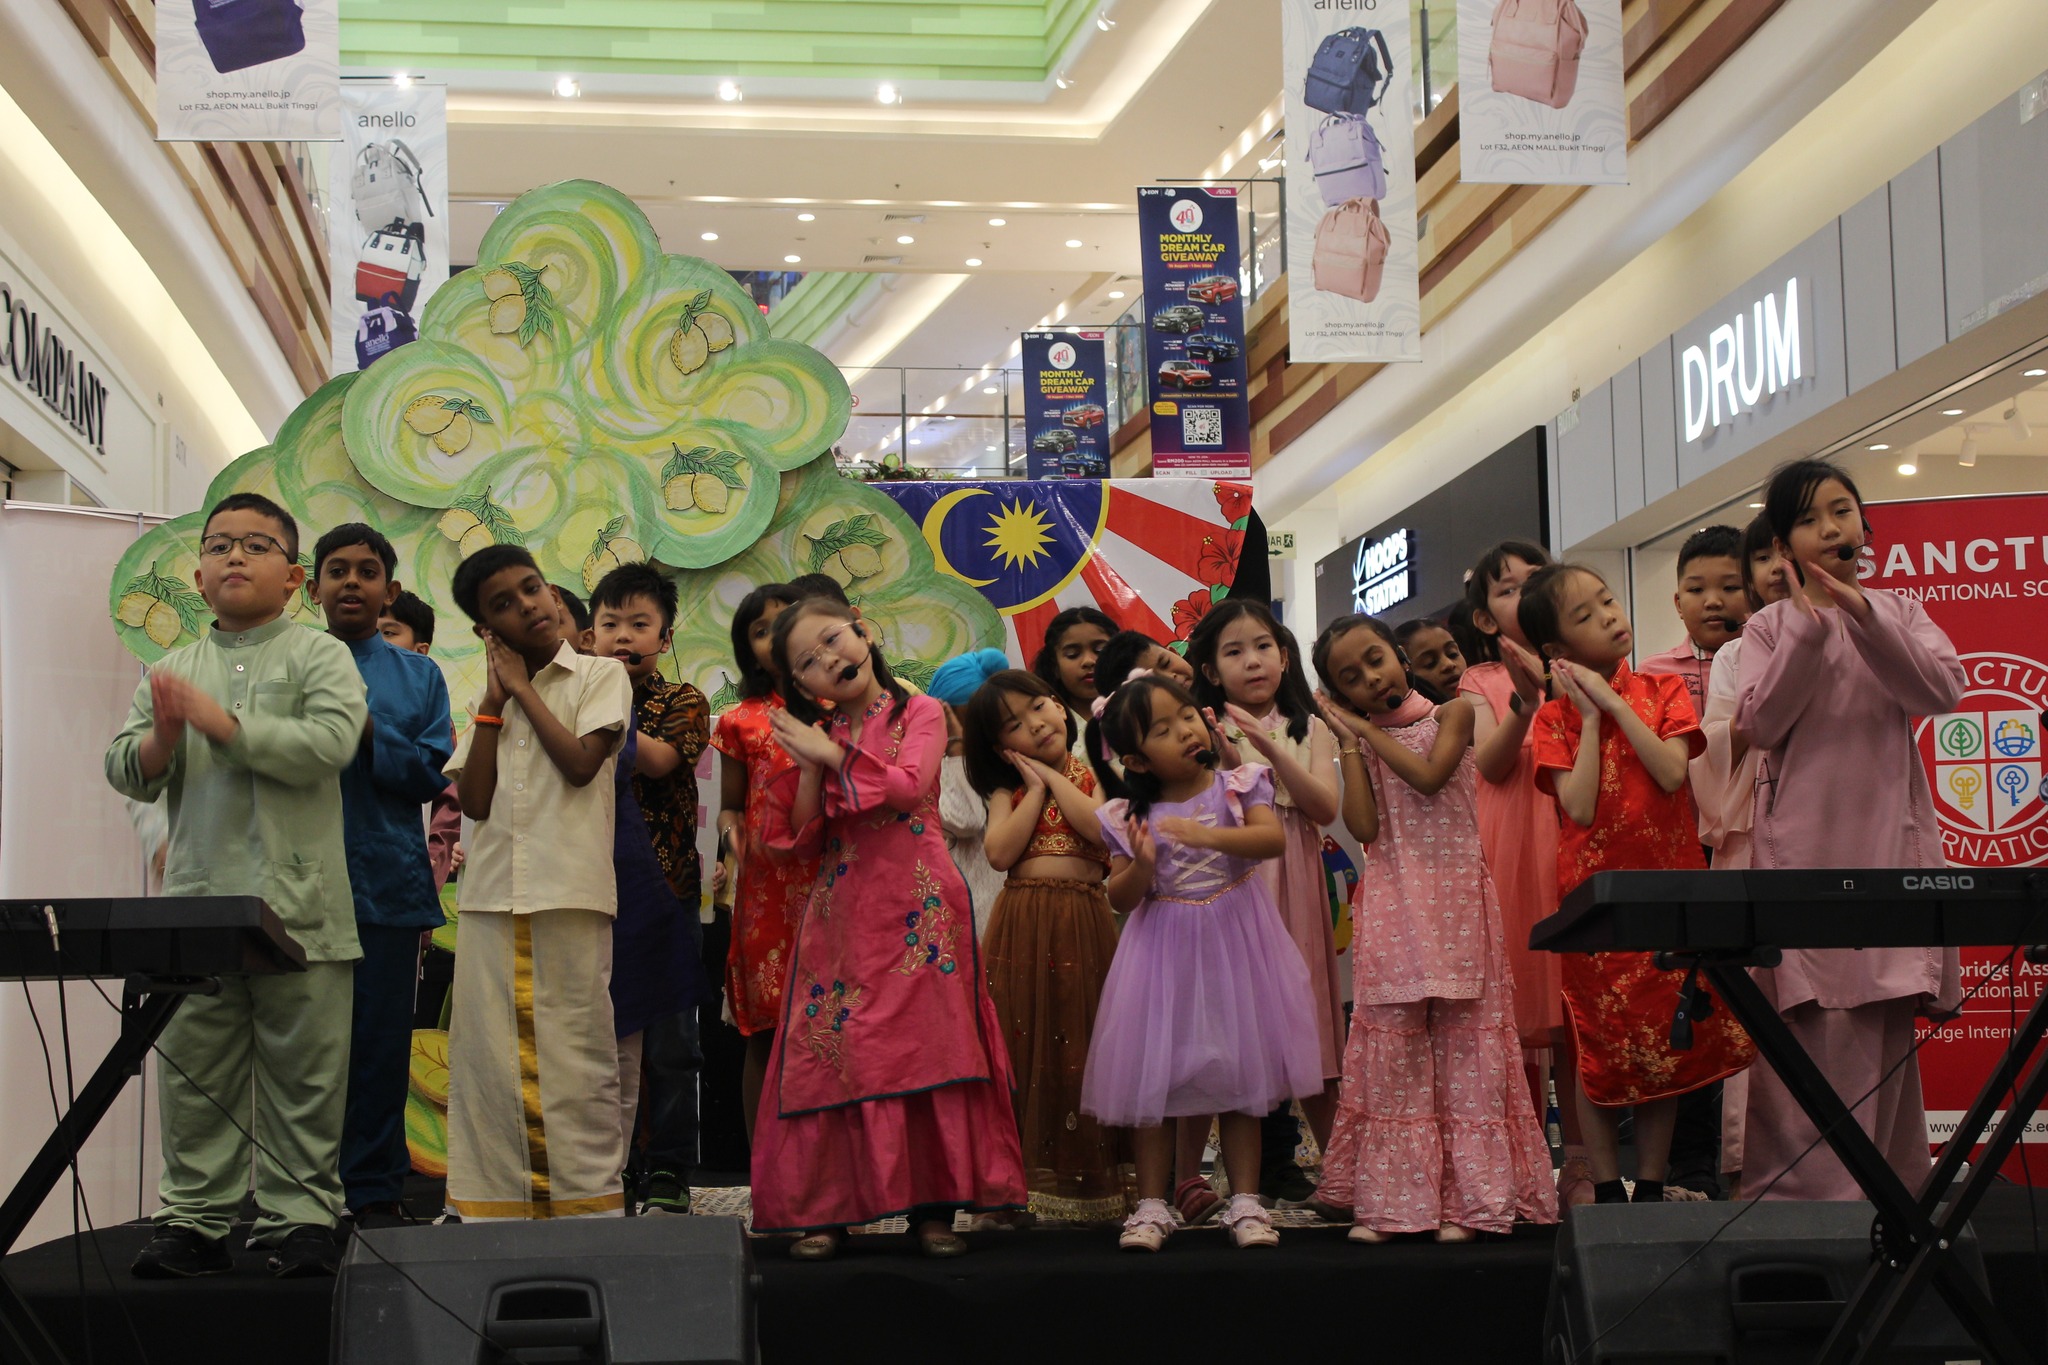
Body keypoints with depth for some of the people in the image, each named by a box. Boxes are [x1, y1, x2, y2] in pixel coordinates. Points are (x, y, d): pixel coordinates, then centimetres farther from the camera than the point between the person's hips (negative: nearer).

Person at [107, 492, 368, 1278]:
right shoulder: (173, 672, 17)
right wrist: (160, 738, -12)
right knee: (195, 1071, 5)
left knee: (303, 1076, 0)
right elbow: (126, 774, 10)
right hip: (196, 904, 3)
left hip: (298, 909, -3)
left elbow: (330, 744, -13)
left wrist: (225, 723, -15)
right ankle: (195, 1221, 13)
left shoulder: (320, 657, 5)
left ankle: (299, 1220, 7)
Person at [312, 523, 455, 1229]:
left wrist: (368, 733, -12)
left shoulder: (418, 675, 12)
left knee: (381, 1044, 3)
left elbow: (432, 772, 1)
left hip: (389, 885, 1)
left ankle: (374, 1190, 10)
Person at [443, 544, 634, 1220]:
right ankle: (497, 1201, 7)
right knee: (491, 1056, 2)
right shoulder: (487, 699, 17)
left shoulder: (601, 675, 6)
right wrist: (495, 700, 4)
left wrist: (522, 687, 0)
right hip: (493, 895, 4)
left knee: (574, 1052, -4)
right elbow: (474, 800, 6)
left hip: (570, 893, -4)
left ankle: (590, 1200, 1)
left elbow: (581, 762, -10)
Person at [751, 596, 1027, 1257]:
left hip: (914, 908, -3)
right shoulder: (820, 737, 15)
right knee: (836, 1050, -2)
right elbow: (805, 838, 9)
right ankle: (825, 1208, 3)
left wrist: (832, 754, -8)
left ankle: (933, 1206, 1)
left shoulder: (921, 714, 4)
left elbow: (908, 784, -14)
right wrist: (808, 767, -3)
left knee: (925, 1046, -4)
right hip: (841, 913, 3)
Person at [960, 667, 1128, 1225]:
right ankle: (1023, 1177, 8)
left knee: (1082, 1048, 1)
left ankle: (1089, 1179, 8)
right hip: (1021, 926, 2)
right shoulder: (1009, 789, 9)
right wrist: (1034, 788, -4)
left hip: (1084, 923, -1)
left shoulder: (1091, 776, 6)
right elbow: (1001, 853, -8)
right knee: (1023, 1048, 2)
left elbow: (1103, 829, -14)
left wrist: (1053, 776, -6)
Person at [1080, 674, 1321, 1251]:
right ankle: (1151, 1204, 12)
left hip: (1233, 945, 0)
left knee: (1240, 1072, 5)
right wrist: (1141, 867, -21)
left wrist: (1205, 835, -32)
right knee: (1152, 1077, 2)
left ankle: (1244, 1200, 14)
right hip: (1164, 951, 0)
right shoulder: (1129, 815, -3)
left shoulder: (1237, 786, -3)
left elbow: (1273, 838, -20)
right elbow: (1120, 898, 0)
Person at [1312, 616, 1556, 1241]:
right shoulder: (1358, 740, 9)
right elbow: (1364, 825, -5)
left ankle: (1466, 1197, 1)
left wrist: (1371, 731, -5)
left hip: (1454, 895, -2)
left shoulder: (1452, 713, 4)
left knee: (1462, 1037, -1)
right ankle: (1390, 1200, 1)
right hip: (1390, 902, 2)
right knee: (1391, 1042, -2)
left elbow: (1429, 776, -15)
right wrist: (1349, 741, -3)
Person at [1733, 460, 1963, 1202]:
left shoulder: (1899, 611, 12)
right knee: (1812, 1015, -9)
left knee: (1883, 1014, -1)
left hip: (1887, 837, 2)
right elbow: (1760, 723, -6)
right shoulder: (1772, 625, 8)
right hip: (1802, 844, -2)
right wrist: (1810, 629, -12)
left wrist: (1864, 616, -14)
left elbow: (1943, 689, -5)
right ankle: (1804, 1183, -6)